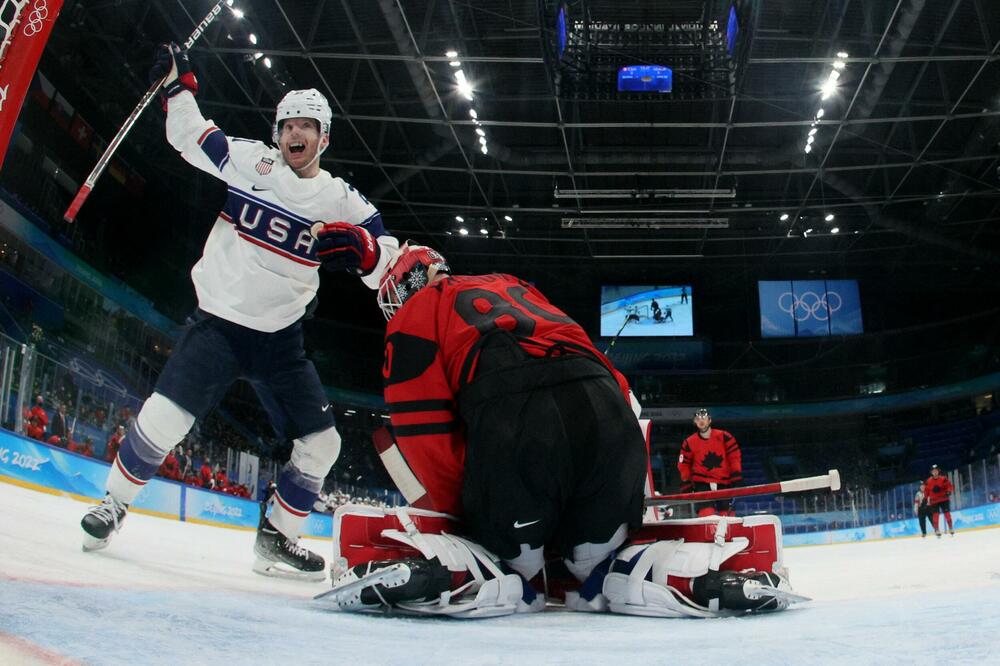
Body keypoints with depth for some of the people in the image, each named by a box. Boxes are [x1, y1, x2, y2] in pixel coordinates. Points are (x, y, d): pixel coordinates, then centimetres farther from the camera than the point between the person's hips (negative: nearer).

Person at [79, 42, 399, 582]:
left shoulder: (343, 202, 1)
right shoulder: (248, 160, 0)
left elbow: (390, 267, -3)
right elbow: (190, 134, 13)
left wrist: (362, 248, -22)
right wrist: (177, 82, 2)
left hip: (280, 338, 3)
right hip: (218, 321, -2)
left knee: (320, 445, -2)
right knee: (165, 417, -18)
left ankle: (276, 539, 16)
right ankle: (113, 504, 7)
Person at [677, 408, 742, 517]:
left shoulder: (724, 437, -4)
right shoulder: (689, 443, -1)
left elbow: (735, 458, -2)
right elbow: (684, 466, 6)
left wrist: (736, 479, -6)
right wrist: (686, 487, 2)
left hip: (723, 483, 1)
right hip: (702, 484, -1)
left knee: (726, 514, 4)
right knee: (706, 514, -15)